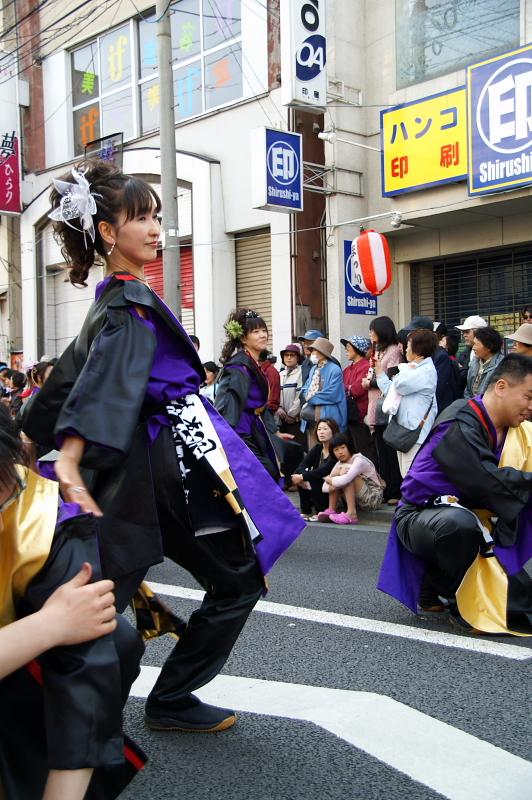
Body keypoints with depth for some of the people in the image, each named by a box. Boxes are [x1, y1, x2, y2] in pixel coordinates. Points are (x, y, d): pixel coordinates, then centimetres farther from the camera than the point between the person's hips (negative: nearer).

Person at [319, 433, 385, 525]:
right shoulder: (339, 464, 7)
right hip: (357, 500, 7)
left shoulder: (359, 460, -16)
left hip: (373, 498, -7)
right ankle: (331, 511, -9)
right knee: (336, 472, -7)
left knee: (345, 471, -25)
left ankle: (351, 514, -29)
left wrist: (329, 480, -15)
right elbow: (324, 487, -1)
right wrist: (332, 482, -23)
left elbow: (345, 480, -34)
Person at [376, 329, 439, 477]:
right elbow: (390, 390, 21)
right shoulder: (412, 368, 17)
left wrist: (406, 371, -2)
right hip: (402, 428, 10)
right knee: (405, 476, 15)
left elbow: (400, 385, -20)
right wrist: (379, 370, 22)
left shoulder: (427, 371, -12)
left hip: (415, 431, -10)